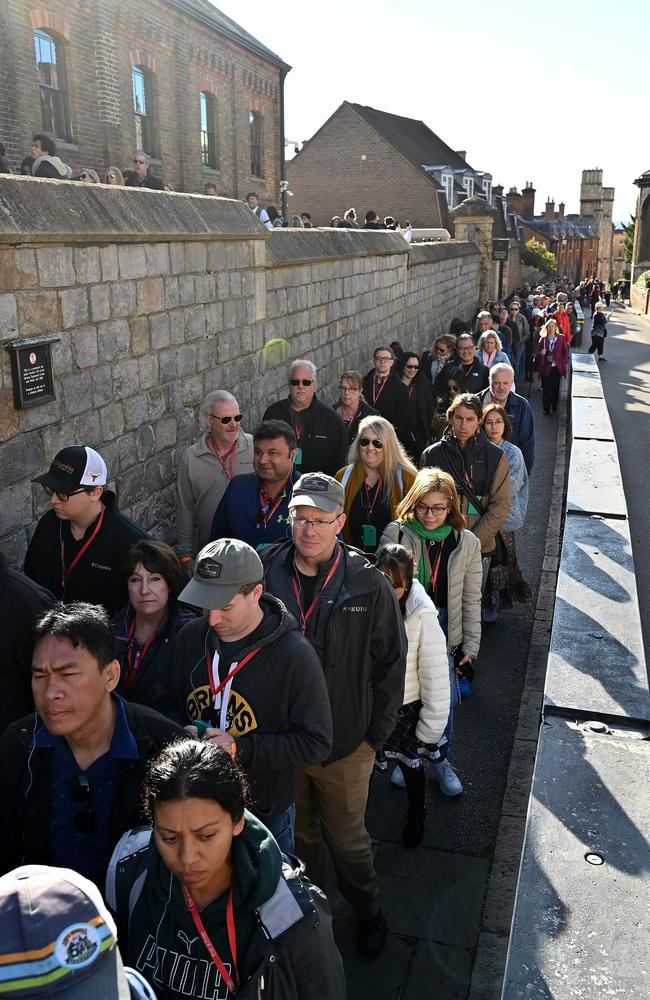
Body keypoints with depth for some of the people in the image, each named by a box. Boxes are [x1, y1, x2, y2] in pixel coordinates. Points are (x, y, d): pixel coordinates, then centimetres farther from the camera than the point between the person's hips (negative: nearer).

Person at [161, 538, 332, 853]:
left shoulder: (294, 655, -21)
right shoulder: (190, 638, -6)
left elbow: (316, 743, -19)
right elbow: (172, 706, 9)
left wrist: (239, 748, -26)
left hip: (266, 813, -4)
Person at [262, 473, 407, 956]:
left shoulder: (369, 586, -15)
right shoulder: (265, 575, -10)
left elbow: (391, 664, -6)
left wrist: (375, 736, -5)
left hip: (345, 744, -2)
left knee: (347, 838, 18)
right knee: (297, 835, 23)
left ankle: (368, 912, 46)